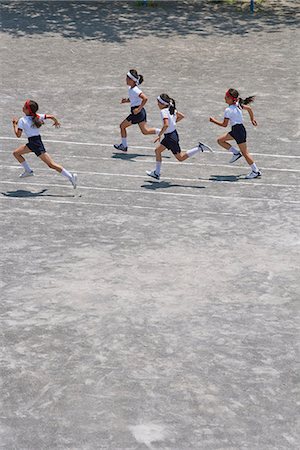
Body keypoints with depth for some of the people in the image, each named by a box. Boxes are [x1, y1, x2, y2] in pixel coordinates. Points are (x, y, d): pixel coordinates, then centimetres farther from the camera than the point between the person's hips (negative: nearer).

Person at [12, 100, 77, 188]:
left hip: (35, 144, -8)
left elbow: (18, 135, -11)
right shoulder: (37, 116, 3)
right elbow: (51, 116, 1)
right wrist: (56, 122, 21)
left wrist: (15, 124, 4)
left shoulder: (22, 121, -12)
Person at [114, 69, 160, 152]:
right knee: (145, 131, 14)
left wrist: (139, 109, -26)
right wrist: (126, 100, 7)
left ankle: (124, 145, 15)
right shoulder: (130, 88, 10)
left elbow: (145, 99, -29)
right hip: (141, 112, 10)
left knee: (122, 126, 4)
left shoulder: (135, 90, -20)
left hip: (137, 112, -10)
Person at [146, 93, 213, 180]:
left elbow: (166, 125, -35)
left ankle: (200, 148, -5)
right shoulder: (171, 109, 5)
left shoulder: (164, 111, -21)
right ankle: (156, 173, 21)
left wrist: (159, 135, -25)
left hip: (170, 136, -10)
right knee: (157, 150, 16)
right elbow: (181, 116, 18)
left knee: (180, 157, 0)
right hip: (173, 133, 10)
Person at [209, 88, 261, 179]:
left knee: (245, 153, -2)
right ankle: (236, 153, 12)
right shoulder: (238, 105, 7)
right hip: (235, 131, 9)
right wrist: (252, 119, 28)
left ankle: (256, 171, 4)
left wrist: (214, 121, 0)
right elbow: (249, 108, 19)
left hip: (239, 130, -9)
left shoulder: (228, 110, -18)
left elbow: (224, 124, -13)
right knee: (220, 140, 13)